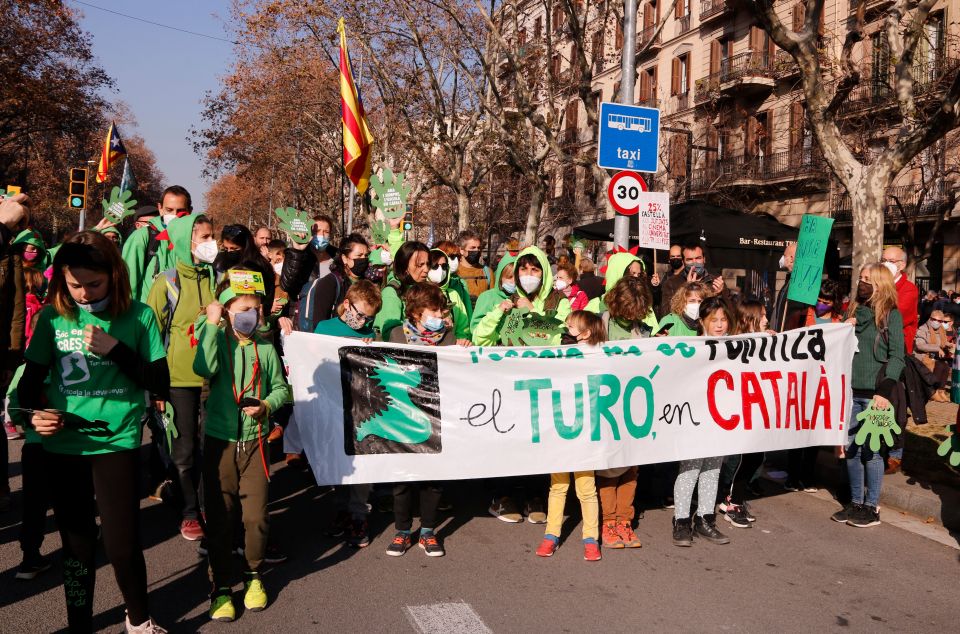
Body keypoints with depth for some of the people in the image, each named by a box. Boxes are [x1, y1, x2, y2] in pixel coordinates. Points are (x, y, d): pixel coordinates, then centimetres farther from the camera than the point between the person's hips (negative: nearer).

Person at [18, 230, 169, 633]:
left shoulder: (138, 316, -6)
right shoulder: (52, 318, 1)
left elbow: (161, 384, -7)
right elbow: (31, 379, 8)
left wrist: (115, 349, -17)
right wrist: (32, 412, -12)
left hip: (117, 443, -2)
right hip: (63, 446, 2)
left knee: (122, 544, 0)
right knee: (77, 545, 12)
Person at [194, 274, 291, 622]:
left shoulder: (265, 348, 2)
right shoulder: (215, 342, -4)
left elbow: (281, 388, 10)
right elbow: (203, 368, -26)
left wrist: (267, 405, -11)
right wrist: (212, 324, -21)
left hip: (254, 441, 1)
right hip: (219, 441, -1)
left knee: (256, 515, 2)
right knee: (219, 517, 5)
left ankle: (254, 575, 27)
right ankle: (221, 586, 21)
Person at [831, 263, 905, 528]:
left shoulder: (891, 314, -3)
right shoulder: (855, 310, 14)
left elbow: (896, 356, -8)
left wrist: (885, 391, -17)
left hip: (875, 393, -6)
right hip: (851, 390, 6)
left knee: (871, 450, -1)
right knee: (851, 449, 8)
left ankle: (872, 507, 9)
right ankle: (855, 503, 19)